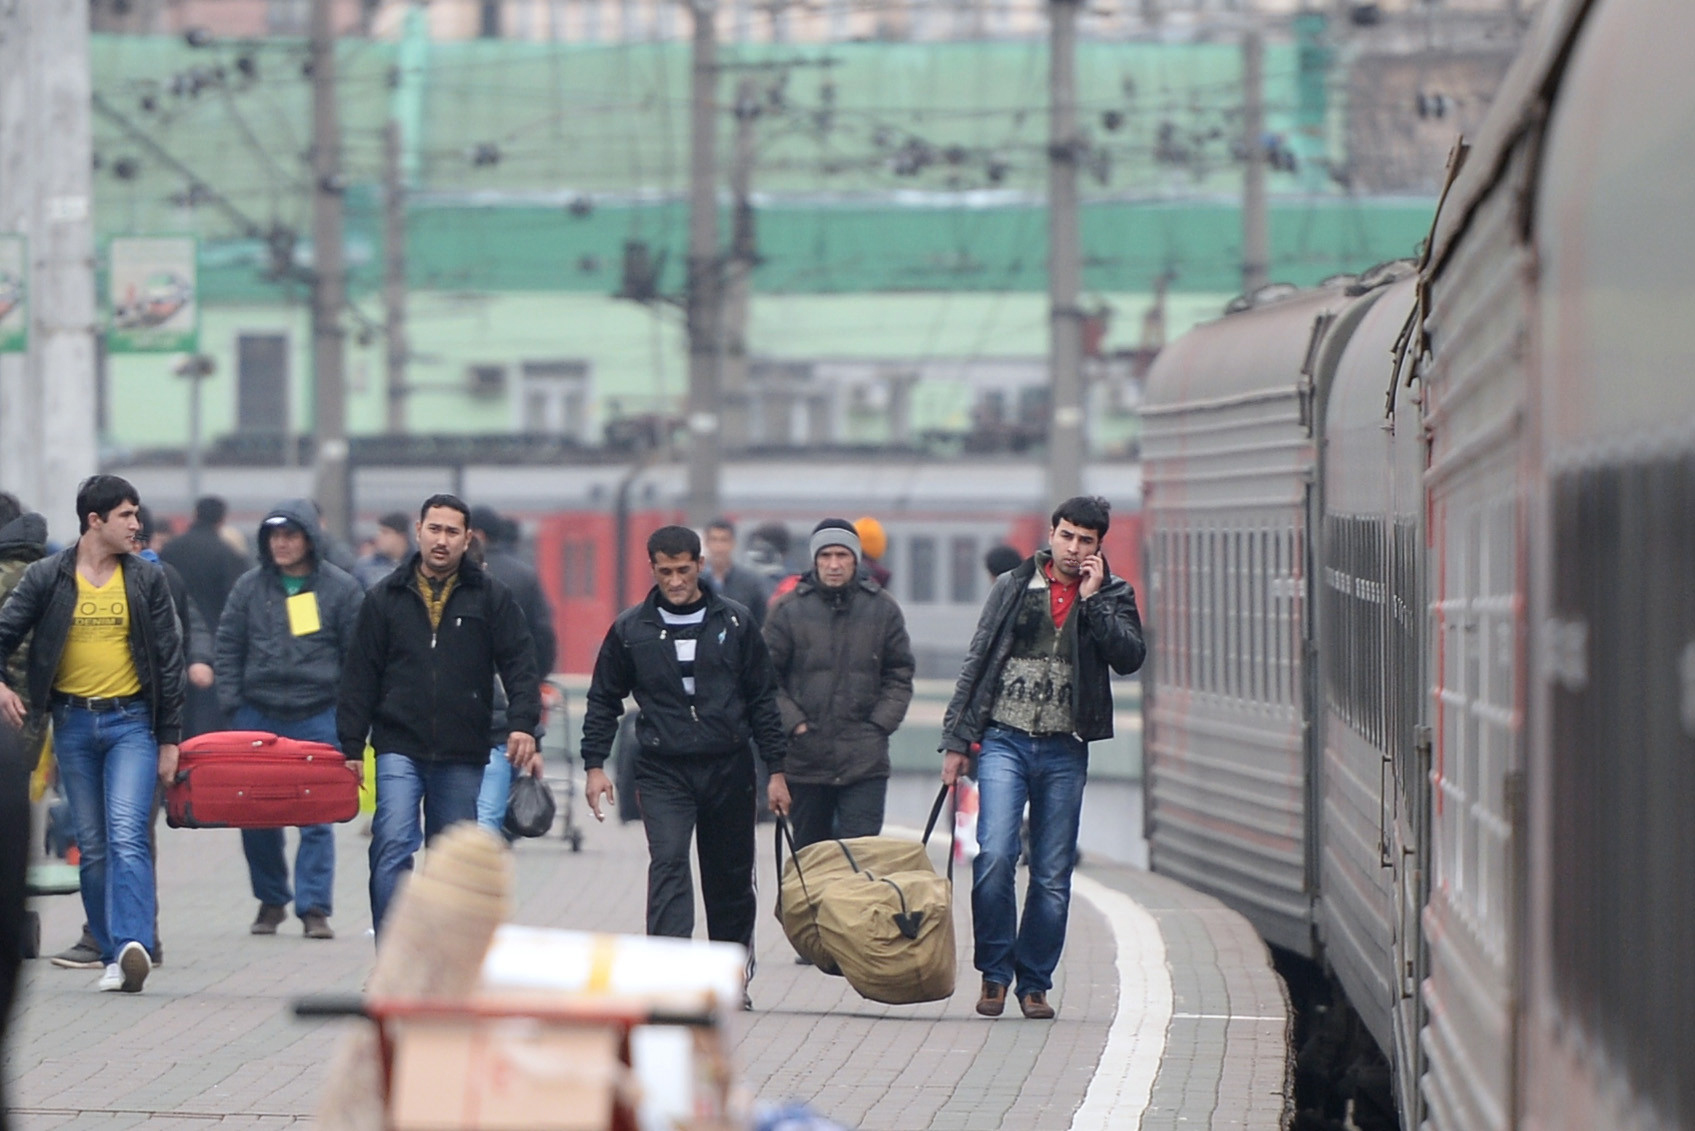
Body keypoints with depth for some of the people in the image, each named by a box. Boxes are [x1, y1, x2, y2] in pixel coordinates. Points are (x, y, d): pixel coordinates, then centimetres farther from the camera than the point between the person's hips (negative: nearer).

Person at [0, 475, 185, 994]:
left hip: (131, 721, -1)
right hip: (74, 722, 1)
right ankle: (113, 957, 12)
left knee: (126, 835, -17)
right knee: (92, 847, 5)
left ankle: (133, 945, -29)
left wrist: (169, 738, 4)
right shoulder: (47, 577, 2)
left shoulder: (148, 579, 4)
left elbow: (168, 660, 7)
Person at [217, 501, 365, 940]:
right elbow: (228, 647, 11)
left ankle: (315, 907, 1)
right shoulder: (250, 586, 7)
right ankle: (270, 900, 19)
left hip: (317, 718, -2)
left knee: (316, 816, -3)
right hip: (258, 716, 2)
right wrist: (232, 706, 2)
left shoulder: (341, 588, 1)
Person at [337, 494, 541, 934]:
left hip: (463, 756, 1)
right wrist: (351, 748, 2)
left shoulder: (490, 597, 5)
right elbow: (360, 676, 7)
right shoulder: (386, 597, 6)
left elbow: (519, 665, 2)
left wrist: (523, 724, -13)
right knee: (392, 847, -16)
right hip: (399, 748, -1)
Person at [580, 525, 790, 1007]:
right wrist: (594, 764, 1)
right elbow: (604, 700, 10)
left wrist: (776, 769, 5)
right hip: (663, 772, -1)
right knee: (668, 863, -19)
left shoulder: (735, 622, 3)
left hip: (729, 768, 1)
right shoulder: (631, 629, 2)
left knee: (731, 876, 10)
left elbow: (762, 698, 7)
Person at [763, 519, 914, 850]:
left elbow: (900, 677, 10)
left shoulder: (882, 609, 5)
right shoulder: (790, 610, 1)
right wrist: (793, 724, -9)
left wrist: (879, 724, -2)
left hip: (865, 762, -1)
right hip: (806, 759, 1)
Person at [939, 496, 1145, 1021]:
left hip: (1064, 749, 1)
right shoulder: (1014, 587, 8)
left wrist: (1093, 599, -11)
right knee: (994, 856, -14)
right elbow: (978, 660, 10)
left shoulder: (1112, 596, 8)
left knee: (1053, 875, 2)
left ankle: (1034, 982, 12)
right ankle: (994, 972, -1)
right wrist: (957, 738, 6)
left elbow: (1129, 657, -8)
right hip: (1004, 740, -1)